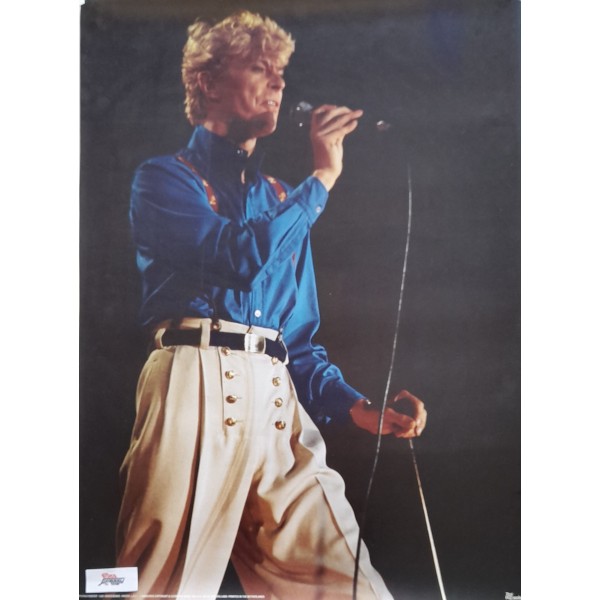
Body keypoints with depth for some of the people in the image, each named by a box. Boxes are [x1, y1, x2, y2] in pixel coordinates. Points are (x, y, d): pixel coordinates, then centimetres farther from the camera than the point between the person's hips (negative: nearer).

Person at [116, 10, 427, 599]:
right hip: (197, 383, -4)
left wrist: (356, 406, 5)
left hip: (280, 398, 5)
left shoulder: (282, 201, 24)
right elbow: (245, 256, -13)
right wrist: (322, 177, -1)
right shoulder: (164, 178, 8)